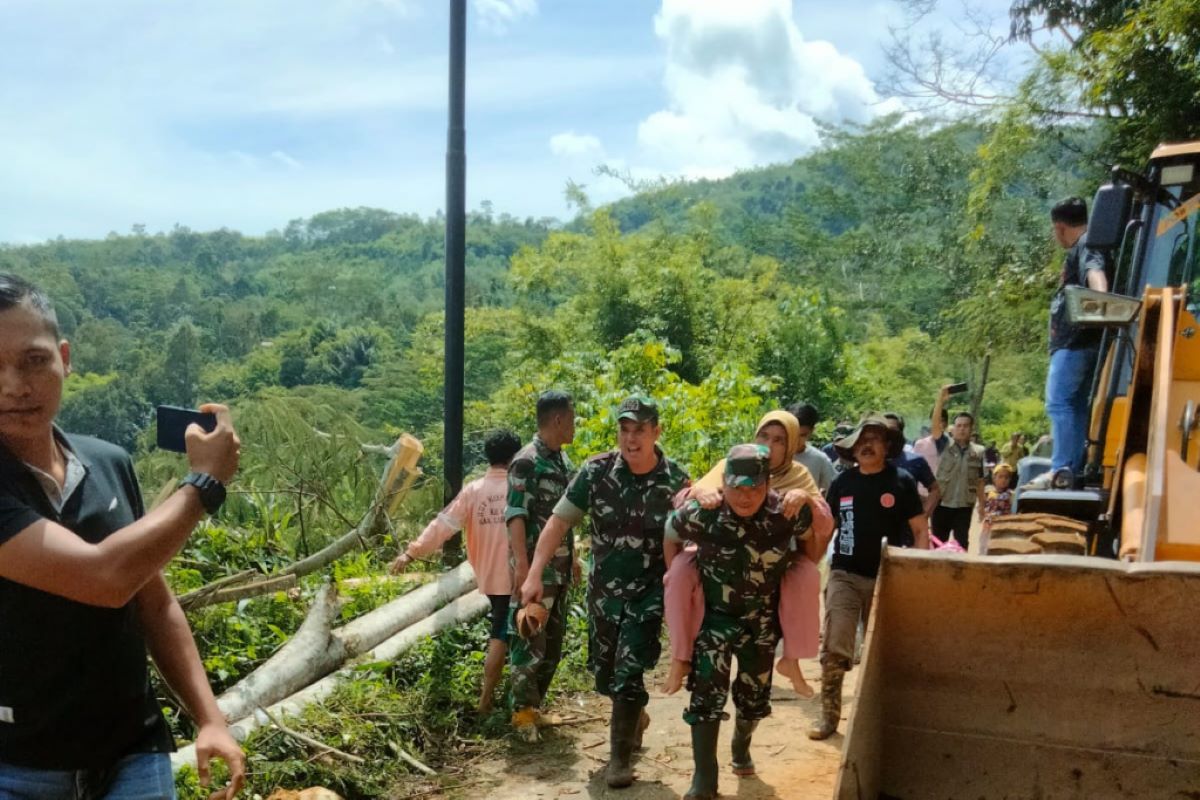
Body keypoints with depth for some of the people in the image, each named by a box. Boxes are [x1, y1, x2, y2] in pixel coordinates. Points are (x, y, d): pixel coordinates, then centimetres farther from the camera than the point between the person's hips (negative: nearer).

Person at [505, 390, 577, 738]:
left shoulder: (563, 461, 12)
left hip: (560, 567, 9)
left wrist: (573, 558, 19)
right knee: (530, 641, -3)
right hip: (536, 567, -8)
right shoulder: (527, 461, -14)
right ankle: (523, 711, 9)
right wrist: (522, 563, -24)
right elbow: (515, 515, -17)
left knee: (553, 642, 13)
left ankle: (535, 705, 24)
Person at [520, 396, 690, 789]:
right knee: (603, 673, 15)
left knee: (628, 673, -6)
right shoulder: (596, 470, -13)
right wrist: (534, 574, -16)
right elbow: (559, 521, -9)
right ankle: (635, 715, 46)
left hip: (648, 593, -3)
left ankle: (620, 755, 13)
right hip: (603, 590, 3)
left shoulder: (676, 481, -14)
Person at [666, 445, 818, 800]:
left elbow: (820, 531, 0)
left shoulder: (786, 513, -22)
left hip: (763, 620, 2)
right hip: (715, 615, -2)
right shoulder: (702, 514, -25)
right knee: (707, 693, -12)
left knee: (754, 695, 17)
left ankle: (741, 747, 47)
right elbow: (671, 535, -4)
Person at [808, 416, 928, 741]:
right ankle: (829, 714, 3)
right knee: (834, 648, -8)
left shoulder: (901, 481, -4)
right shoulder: (842, 482, 3)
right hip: (844, 575, 1)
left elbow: (920, 531, -1)